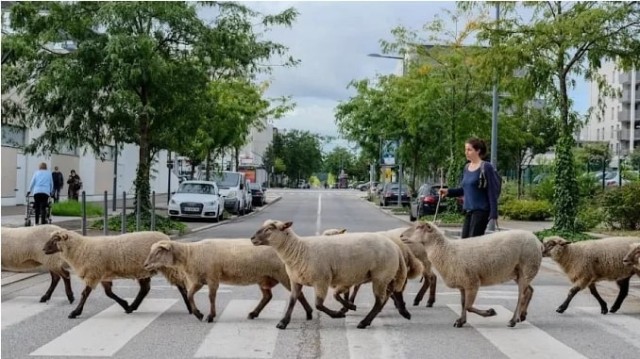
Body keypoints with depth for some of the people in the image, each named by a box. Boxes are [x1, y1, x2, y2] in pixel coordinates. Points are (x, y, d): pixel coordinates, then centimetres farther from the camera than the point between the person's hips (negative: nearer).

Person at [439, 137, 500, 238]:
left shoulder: (486, 167, -9)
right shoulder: (467, 167, 12)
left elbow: (493, 192, -11)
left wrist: (493, 214, -15)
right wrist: (448, 191, 5)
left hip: (481, 211, -7)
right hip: (468, 211, 7)